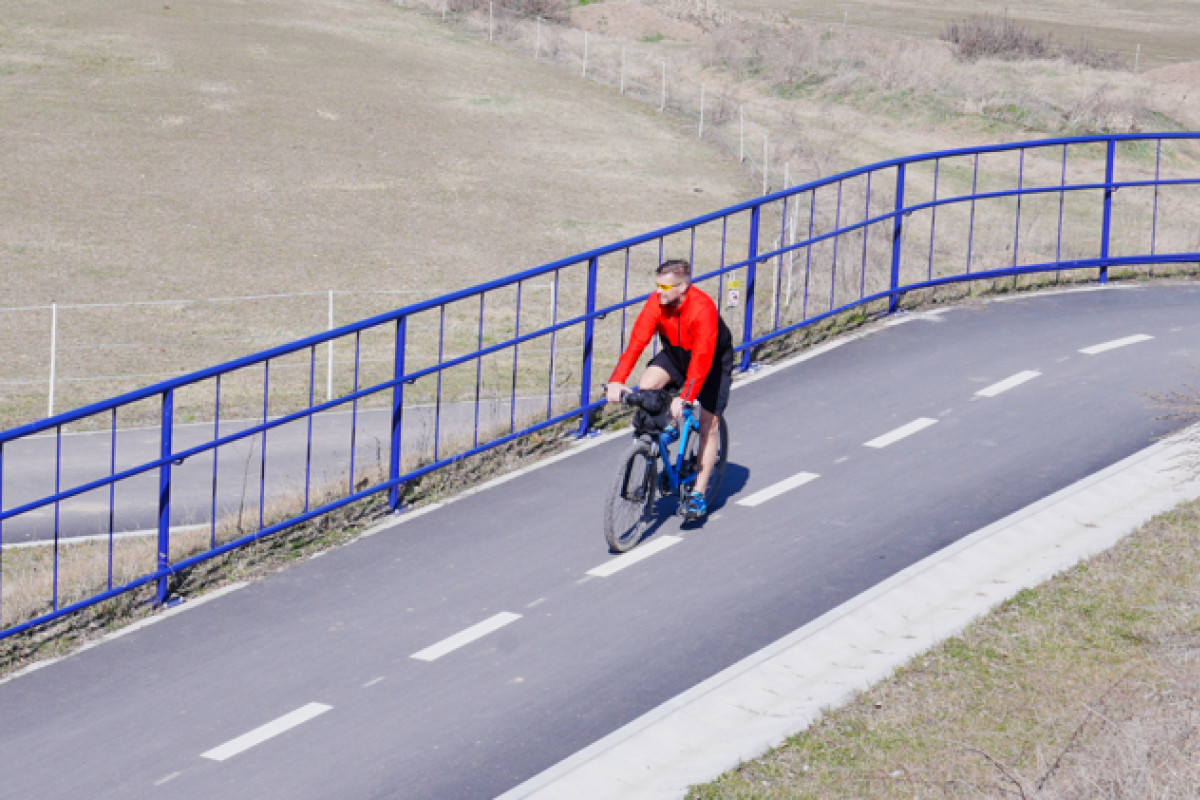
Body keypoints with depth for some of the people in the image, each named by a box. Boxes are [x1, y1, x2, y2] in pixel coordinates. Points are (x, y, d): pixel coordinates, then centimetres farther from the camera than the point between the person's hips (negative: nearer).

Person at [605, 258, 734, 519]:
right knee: (645, 386, -22)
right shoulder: (656, 303, -24)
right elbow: (636, 342, -30)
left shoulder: (703, 309, -37)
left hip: (714, 360, -4)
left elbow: (702, 359, -43)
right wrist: (617, 381, -43)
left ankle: (698, 493, -1)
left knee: (708, 424, -8)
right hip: (675, 354, 4)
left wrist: (685, 398, -54)